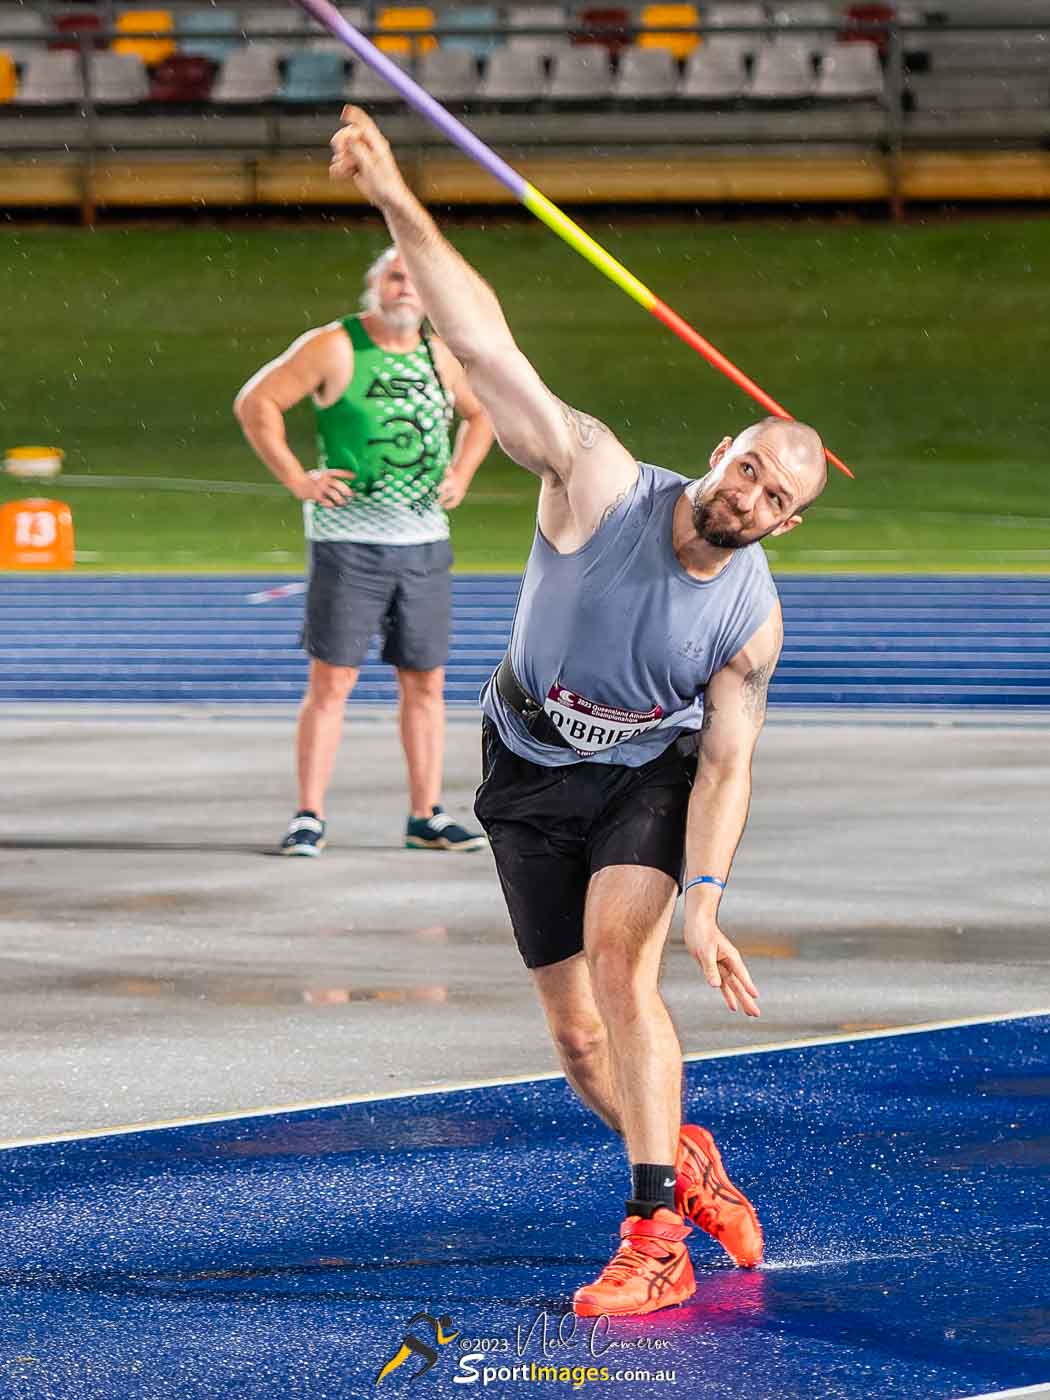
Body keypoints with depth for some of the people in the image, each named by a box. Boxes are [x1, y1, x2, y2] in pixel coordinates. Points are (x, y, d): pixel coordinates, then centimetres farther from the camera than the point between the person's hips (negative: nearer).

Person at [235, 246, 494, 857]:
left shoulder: (440, 355, 10)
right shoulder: (334, 347, -5)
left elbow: (480, 414, 29)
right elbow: (255, 402, -7)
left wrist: (461, 475, 13)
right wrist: (297, 479, -11)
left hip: (425, 542, 5)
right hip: (349, 541, -5)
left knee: (426, 683, 6)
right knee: (332, 680, -5)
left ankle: (427, 816, 13)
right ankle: (310, 817, -1)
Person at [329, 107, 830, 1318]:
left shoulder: (754, 621, -18)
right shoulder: (598, 484, -24)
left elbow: (725, 767, -14)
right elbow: (484, 345, -32)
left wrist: (702, 902, -29)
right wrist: (397, 204, -40)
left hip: (652, 775, -1)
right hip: (533, 774, 1)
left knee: (620, 962, -27)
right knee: (582, 1047, 3)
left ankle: (653, 1238, -25)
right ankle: (688, 1166, 33)